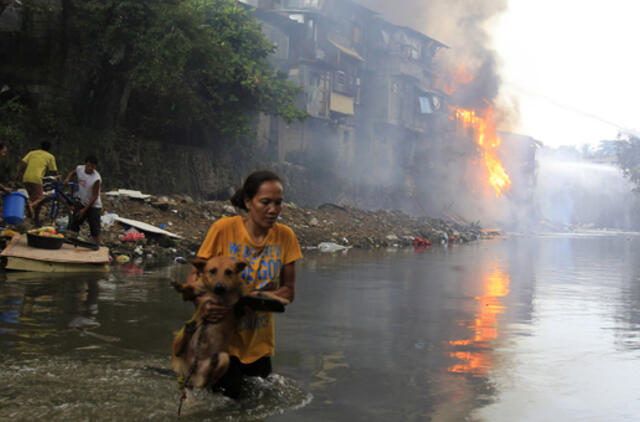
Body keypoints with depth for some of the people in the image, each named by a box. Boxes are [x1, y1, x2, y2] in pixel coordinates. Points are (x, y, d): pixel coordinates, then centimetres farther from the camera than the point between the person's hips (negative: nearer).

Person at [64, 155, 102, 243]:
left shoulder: (96, 179, -25)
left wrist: (84, 209, -19)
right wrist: (68, 179, -4)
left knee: (95, 231, -6)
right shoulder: (79, 169, -8)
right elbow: (73, 173, 18)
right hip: (82, 203, 6)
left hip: (93, 206, -6)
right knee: (73, 226, 7)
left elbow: (95, 196, -20)